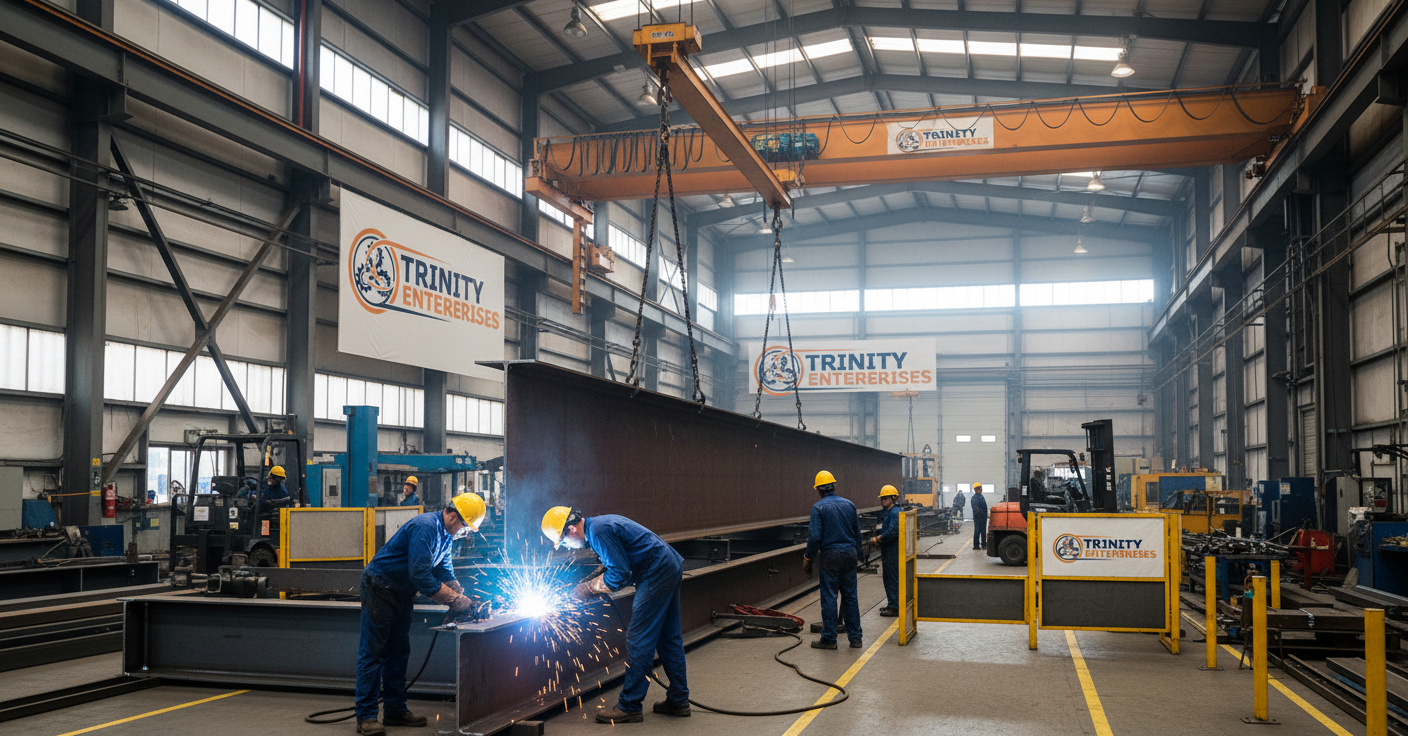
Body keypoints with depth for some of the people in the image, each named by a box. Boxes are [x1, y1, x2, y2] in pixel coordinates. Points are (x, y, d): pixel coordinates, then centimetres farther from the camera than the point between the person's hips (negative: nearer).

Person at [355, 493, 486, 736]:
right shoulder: (425, 528, -27)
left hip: (401, 593, 10)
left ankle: (395, 710, 18)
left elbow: (445, 573, 9)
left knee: (398, 652, 12)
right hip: (380, 588, -10)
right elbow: (421, 576, -31)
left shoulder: (446, 534, 4)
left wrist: (464, 599, -7)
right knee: (372, 653, -6)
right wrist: (456, 600, -28)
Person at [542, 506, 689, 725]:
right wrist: (592, 585, 11)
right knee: (669, 637, 14)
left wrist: (590, 588, -5)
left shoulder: (599, 531, -17)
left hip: (657, 574, -11)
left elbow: (619, 573, -17)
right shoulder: (601, 524, 15)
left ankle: (630, 706, -3)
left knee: (639, 640, -7)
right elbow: (620, 564, 21)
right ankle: (678, 700, 21)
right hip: (672, 566, 11)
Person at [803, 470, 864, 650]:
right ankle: (855, 637, 13)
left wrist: (808, 559, -2)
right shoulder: (849, 505, 7)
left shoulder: (819, 507, -8)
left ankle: (829, 639, 5)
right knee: (850, 596, 10)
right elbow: (857, 533, 13)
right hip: (849, 554, 4)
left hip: (830, 556, -4)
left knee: (829, 598, 1)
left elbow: (815, 537, -12)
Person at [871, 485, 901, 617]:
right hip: (887, 552, 10)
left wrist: (878, 539, -16)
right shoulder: (886, 513, 17)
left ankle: (894, 607, -2)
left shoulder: (895, 513, -15)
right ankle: (891, 605, 23)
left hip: (894, 552, -10)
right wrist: (876, 538, 8)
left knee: (893, 579, -6)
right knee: (888, 579, 15)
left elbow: (893, 532, -24)